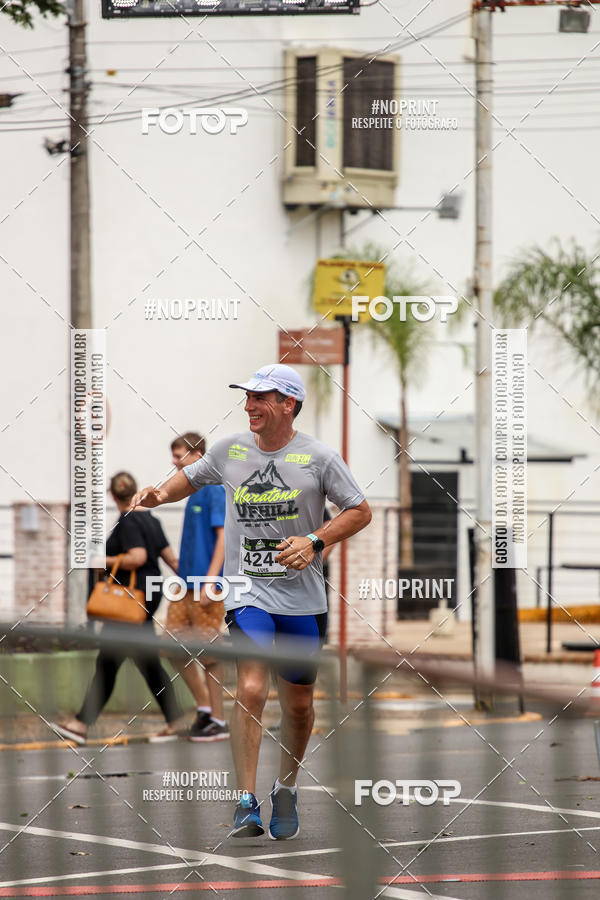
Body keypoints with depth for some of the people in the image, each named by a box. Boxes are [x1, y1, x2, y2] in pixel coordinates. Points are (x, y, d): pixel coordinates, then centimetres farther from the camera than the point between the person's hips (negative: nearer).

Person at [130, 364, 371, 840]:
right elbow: (191, 477, 22)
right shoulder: (230, 450, 4)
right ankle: (247, 803, -18)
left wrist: (315, 541, -13)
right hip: (248, 590, 0)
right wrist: (160, 494, 2)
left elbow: (360, 511, 1)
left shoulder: (318, 457, -5)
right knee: (251, 689, -19)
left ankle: (286, 791, 33)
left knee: (298, 703, 9)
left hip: (303, 598, 0)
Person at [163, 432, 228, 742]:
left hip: (207, 588, -9)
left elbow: (224, 536, -16)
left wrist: (209, 581, -21)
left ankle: (218, 721, 4)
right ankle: (204, 706, 17)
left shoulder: (215, 490, -11)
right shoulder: (193, 493, 16)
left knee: (207, 652, -4)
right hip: (185, 585, 9)